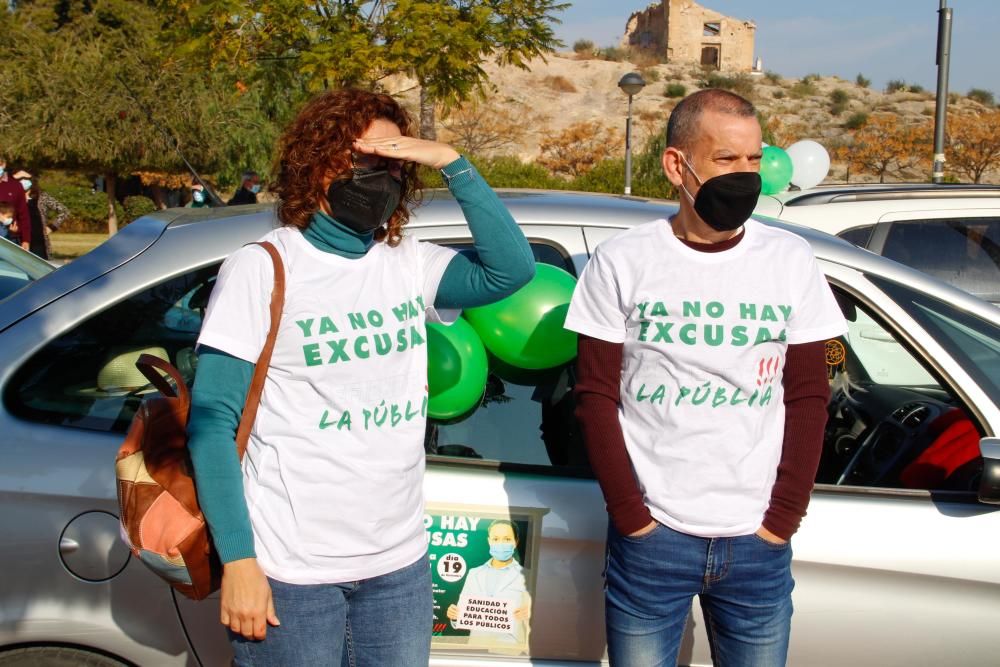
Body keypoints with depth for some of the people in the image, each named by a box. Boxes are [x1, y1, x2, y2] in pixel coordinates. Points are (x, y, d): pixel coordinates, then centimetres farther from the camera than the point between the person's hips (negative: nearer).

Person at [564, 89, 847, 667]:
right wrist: (633, 518, -8)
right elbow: (596, 397, -3)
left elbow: (808, 397, 4)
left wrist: (782, 520, -2)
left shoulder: (792, 260, 1)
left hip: (758, 544, 2)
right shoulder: (622, 263, -4)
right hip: (650, 538, -2)